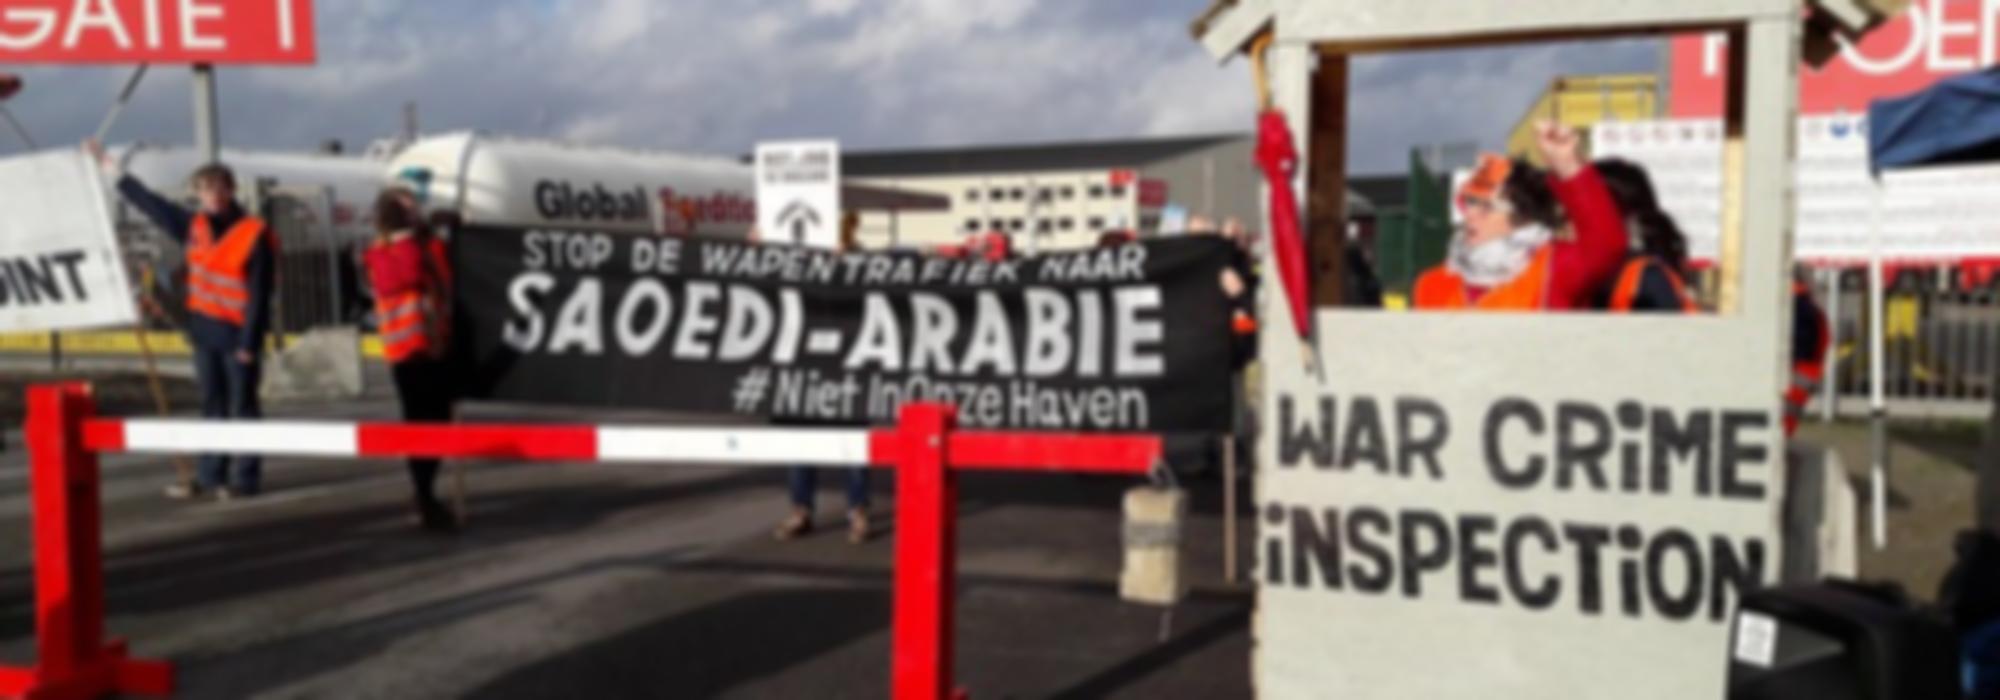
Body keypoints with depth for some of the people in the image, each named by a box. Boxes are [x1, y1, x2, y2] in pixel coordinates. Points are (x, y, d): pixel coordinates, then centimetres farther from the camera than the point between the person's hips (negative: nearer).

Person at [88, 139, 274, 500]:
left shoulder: (255, 235, -11)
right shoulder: (194, 226, 9)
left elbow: (259, 294, -13)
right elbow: (153, 204, 20)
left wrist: (249, 342, -16)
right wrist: (111, 167, 25)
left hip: (237, 334, -7)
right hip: (205, 330, 7)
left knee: (243, 406, 0)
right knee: (212, 406, 10)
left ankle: (246, 478, 5)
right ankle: (210, 476, 15)